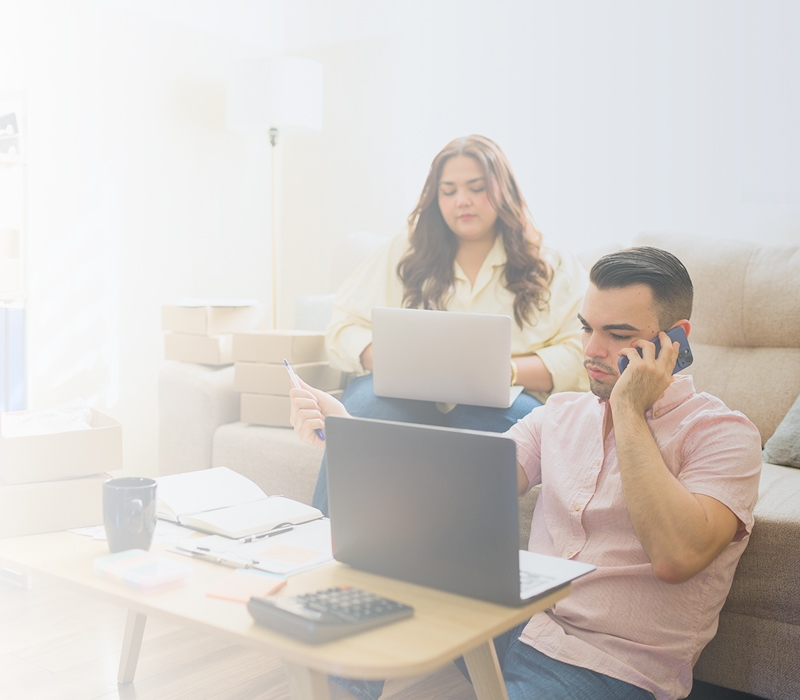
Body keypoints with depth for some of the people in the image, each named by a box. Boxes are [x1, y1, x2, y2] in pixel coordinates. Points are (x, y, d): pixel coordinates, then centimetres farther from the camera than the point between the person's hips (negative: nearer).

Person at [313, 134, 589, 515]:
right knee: (364, 404, -34)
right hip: (402, 395, 1)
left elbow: (578, 359, 1)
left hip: (495, 405, 0)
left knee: (518, 414, -36)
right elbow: (343, 330, 11)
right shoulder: (403, 253, 19)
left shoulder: (553, 269, 13)